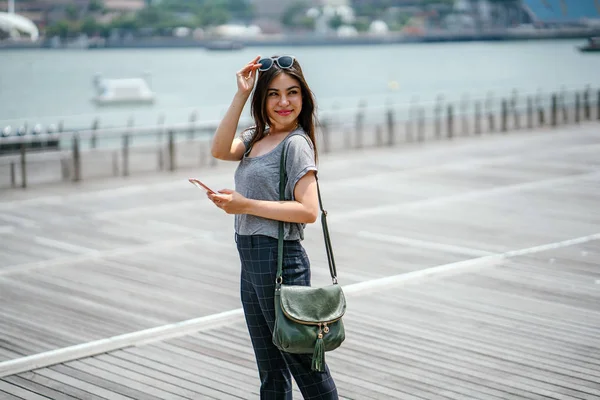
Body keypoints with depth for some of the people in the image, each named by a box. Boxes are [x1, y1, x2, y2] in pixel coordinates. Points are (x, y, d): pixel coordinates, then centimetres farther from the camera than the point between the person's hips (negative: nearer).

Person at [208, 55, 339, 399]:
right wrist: (241, 95, -10)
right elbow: (221, 150, -9)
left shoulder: (296, 143, -12)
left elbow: (308, 211, -21)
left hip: (280, 261, -8)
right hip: (251, 260, 8)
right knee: (270, 370, 18)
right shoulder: (256, 138, 11)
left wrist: (246, 206, -21)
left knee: (303, 360, 1)